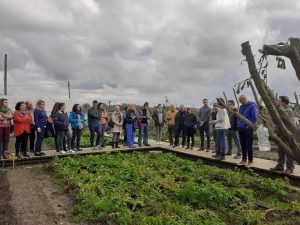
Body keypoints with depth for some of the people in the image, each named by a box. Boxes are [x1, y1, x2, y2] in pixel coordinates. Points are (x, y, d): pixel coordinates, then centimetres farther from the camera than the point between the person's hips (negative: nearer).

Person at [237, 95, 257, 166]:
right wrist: (238, 124, 9)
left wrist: (249, 126, -14)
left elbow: (254, 118, -13)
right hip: (240, 128, 7)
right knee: (243, 144, 12)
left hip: (248, 129, -7)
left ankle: (250, 160, 9)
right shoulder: (241, 107, 12)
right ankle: (244, 159, 23)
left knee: (249, 145, -1)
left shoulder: (251, 106, -9)